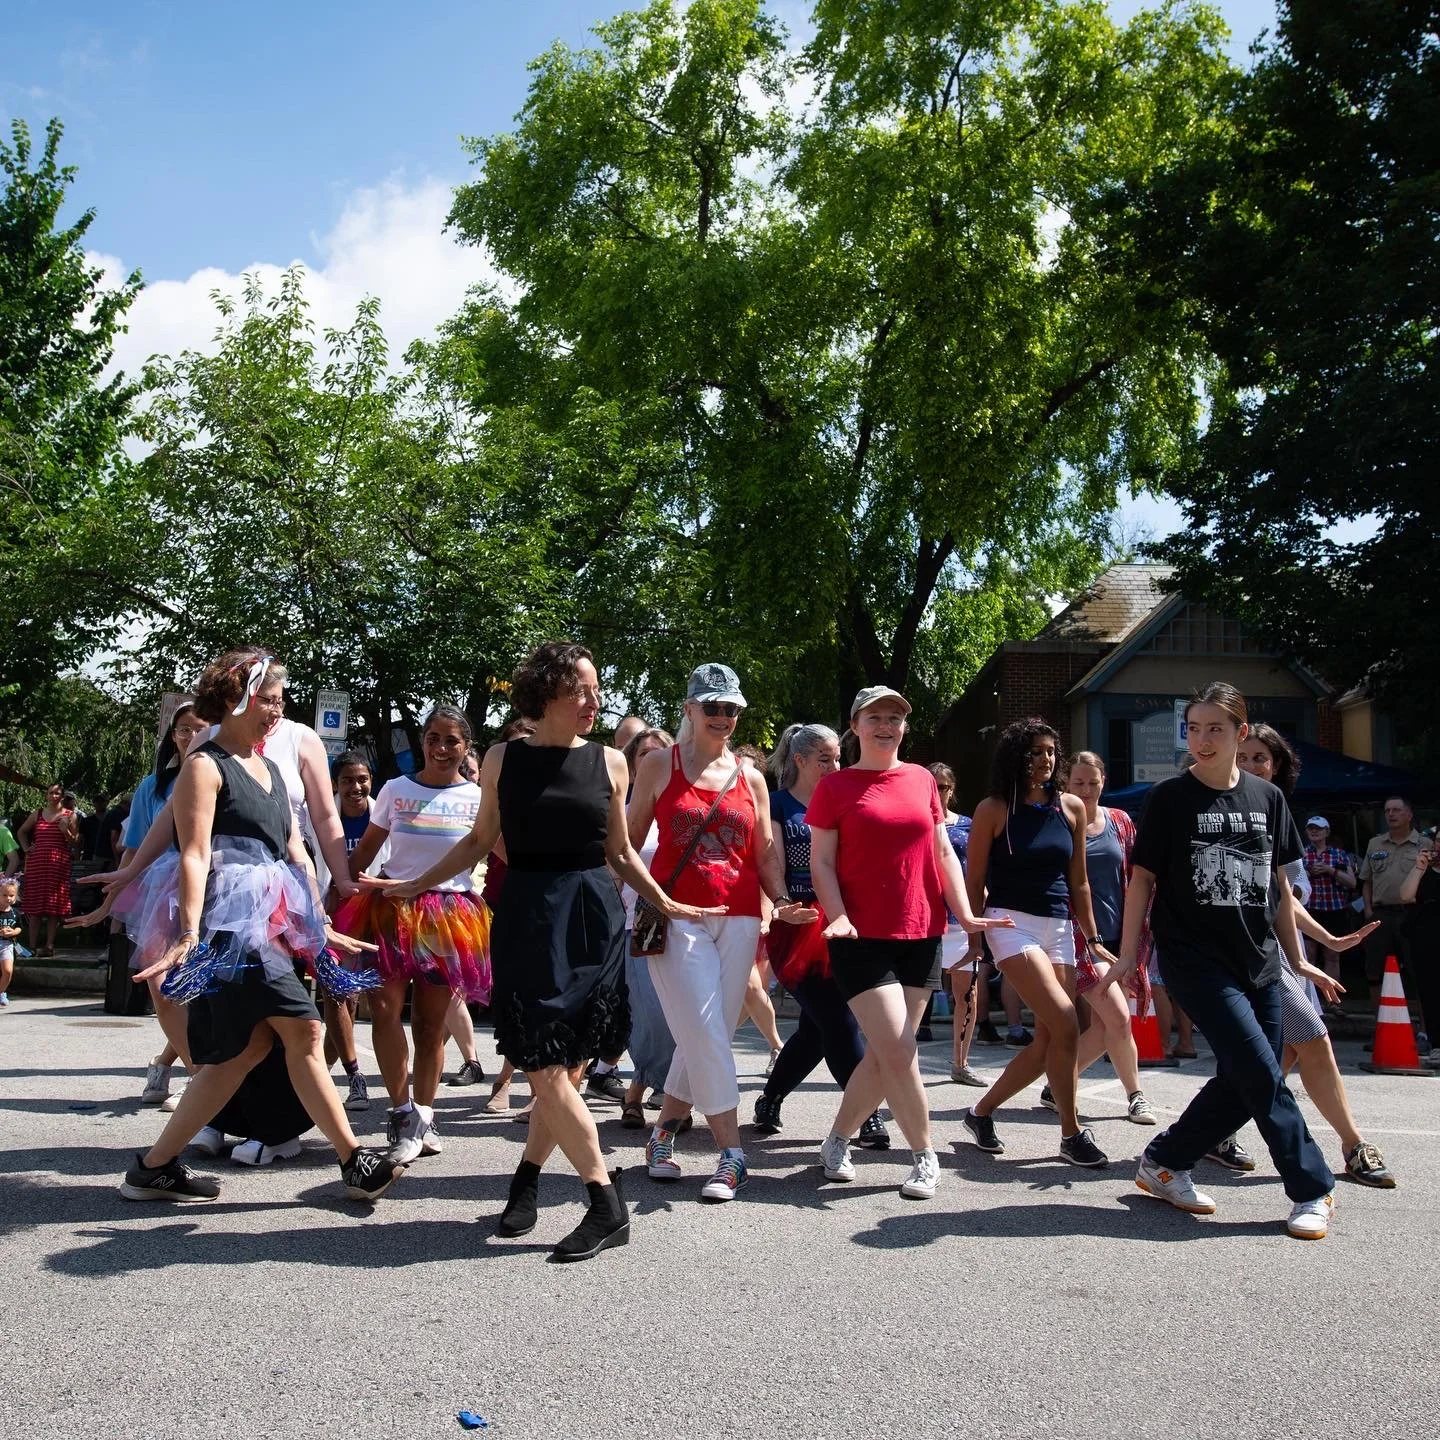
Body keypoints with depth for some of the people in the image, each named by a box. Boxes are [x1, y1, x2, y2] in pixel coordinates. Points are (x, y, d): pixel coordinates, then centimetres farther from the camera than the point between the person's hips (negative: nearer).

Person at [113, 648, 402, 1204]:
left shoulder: (270, 769, 19)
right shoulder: (205, 766, -5)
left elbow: (295, 852, 20)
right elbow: (194, 855, -15)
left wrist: (321, 927, 17)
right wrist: (189, 934, -26)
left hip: (266, 928, 9)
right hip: (227, 924, -9)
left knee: (247, 1047, 6)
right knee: (302, 1031, -12)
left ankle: (155, 1168, 15)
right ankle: (354, 1161, -6)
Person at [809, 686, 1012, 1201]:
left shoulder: (922, 779, 11)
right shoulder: (835, 786, 0)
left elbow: (942, 851, 13)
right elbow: (821, 862, -3)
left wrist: (964, 912, 2)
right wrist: (838, 917, -18)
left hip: (921, 935, 4)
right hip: (863, 938, -4)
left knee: (885, 1053, 7)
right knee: (897, 1052, -9)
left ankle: (837, 1140, 25)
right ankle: (924, 1156, 8)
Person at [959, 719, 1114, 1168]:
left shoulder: (1071, 807, 9)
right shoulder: (993, 810, -3)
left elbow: (1078, 881, 14)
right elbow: (974, 881, -1)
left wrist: (1092, 938, 12)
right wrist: (973, 939, -5)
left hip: (1059, 928, 6)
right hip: (1012, 924, -5)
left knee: (1047, 1040, 3)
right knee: (1065, 1026, -17)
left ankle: (982, 1111, 21)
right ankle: (1072, 1133, -2)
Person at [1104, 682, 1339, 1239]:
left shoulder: (1266, 798, 7)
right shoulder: (1170, 798, -4)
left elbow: (1279, 885, 14)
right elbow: (1142, 878, -2)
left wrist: (1296, 957, 14)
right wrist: (1128, 954, -6)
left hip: (1259, 962, 5)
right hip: (1196, 959, -5)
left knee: (1242, 1085, 5)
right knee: (1263, 1076, -11)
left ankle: (1163, 1164, 22)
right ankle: (1312, 1189, 4)